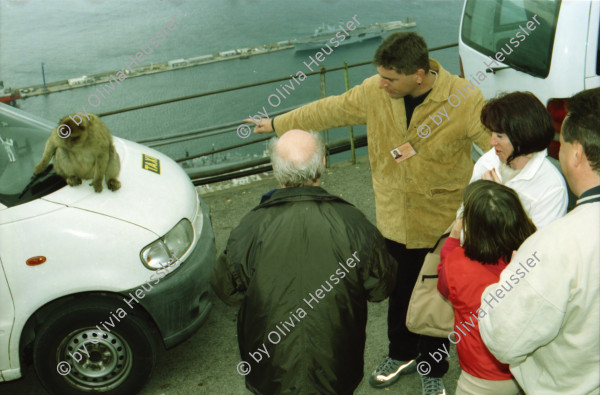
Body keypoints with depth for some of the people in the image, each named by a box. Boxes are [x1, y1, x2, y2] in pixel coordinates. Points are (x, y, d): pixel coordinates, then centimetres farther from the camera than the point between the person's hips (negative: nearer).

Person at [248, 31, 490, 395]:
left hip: (444, 225, -3)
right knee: (400, 292, 21)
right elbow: (330, 110, 5)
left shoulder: (464, 99, -20)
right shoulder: (375, 92, -9)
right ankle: (403, 354, 50)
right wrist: (278, 124, 12)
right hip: (395, 219, 3)